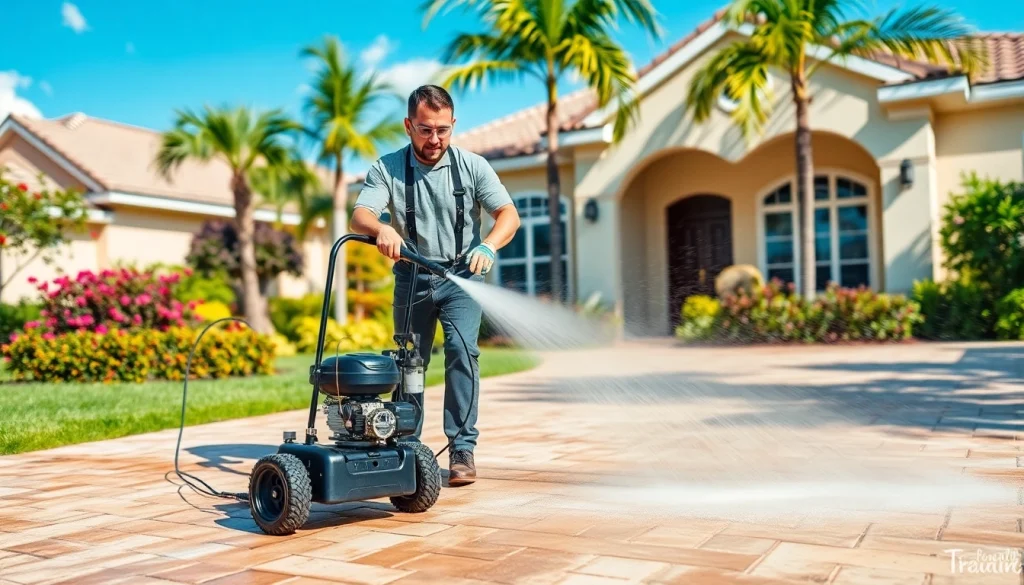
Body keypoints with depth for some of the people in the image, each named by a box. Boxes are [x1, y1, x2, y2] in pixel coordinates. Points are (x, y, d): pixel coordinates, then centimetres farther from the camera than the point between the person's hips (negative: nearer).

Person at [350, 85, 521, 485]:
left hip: (461, 275, -1)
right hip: (412, 276, 1)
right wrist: (381, 228, -41)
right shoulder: (388, 168, -5)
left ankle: (462, 450, -11)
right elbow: (359, 215, -17)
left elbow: (509, 215, -9)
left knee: (462, 351, -17)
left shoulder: (472, 166, -5)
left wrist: (487, 246, -30)